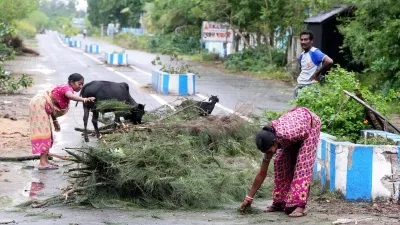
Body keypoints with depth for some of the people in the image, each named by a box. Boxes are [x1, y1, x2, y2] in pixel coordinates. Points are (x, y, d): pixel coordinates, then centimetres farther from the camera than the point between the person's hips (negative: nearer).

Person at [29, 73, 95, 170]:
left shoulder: (64, 88, 15)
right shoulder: (68, 88, -15)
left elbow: (53, 104, 18)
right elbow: (70, 96, -41)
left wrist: (55, 121, 17)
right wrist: (84, 99, -55)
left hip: (41, 105, 11)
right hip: (39, 104, -11)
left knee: (47, 133, 14)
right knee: (43, 131, -13)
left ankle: (45, 161, 18)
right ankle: (43, 163, -17)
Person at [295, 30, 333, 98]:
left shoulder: (314, 52, -13)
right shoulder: (301, 55, 12)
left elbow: (329, 62, -27)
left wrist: (317, 74, -19)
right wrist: (299, 78, 10)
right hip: (299, 86, 9)